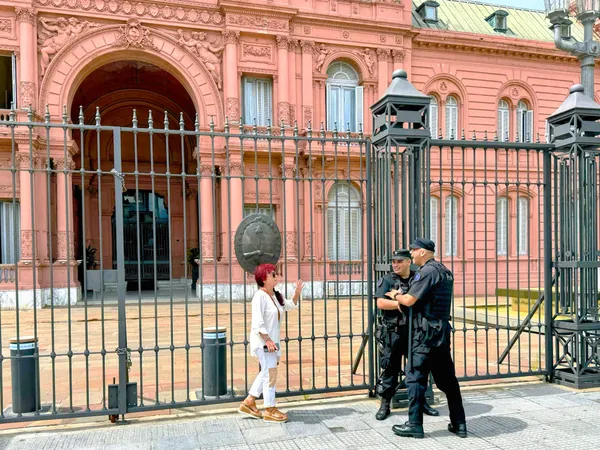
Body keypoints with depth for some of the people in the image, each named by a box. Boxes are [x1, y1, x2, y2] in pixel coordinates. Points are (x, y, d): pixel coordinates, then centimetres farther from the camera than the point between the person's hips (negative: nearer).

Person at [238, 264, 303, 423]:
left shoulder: (275, 295, 9)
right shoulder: (259, 296, -17)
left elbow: (290, 305, 22)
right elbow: (257, 323, -22)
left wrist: (297, 292, 6)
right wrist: (267, 340, -25)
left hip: (272, 340, 9)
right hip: (262, 341, -9)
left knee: (266, 373, 17)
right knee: (270, 374, -4)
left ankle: (249, 402, 29)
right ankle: (270, 411, 8)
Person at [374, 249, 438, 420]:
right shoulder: (386, 280, -1)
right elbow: (380, 303, -13)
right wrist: (402, 303, -20)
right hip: (391, 332, -3)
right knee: (389, 368, 4)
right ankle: (385, 404, 15)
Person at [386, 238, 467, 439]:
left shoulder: (427, 271, -14)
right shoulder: (444, 271, 15)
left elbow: (409, 300, -16)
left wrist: (395, 295, 4)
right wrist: (402, 297, 15)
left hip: (426, 332, -9)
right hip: (442, 330, 9)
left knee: (416, 377, 0)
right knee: (447, 379, 14)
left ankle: (414, 424, 6)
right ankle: (459, 424, 19)